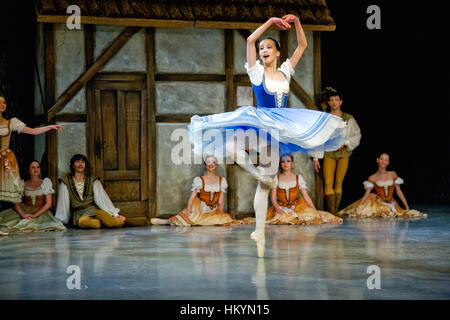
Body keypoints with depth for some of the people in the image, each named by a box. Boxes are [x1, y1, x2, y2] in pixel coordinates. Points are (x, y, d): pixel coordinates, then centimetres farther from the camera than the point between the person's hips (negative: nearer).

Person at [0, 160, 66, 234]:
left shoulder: (46, 182, 4)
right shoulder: (23, 184, 9)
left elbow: (48, 204, -3)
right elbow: (16, 204, 2)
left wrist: (35, 215, -14)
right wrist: (23, 215, -18)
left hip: (40, 212, 0)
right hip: (24, 211, 0)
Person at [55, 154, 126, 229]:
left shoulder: (93, 180, 12)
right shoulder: (65, 182, 9)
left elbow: (102, 197, 2)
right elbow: (63, 202, 7)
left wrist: (114, 214, -10)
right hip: (78, 214, 1)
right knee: (83, 222, -40)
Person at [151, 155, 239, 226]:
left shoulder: (222, 181, 10)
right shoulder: (199, 180, 1)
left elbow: (220, 202, 6)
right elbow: (192, 196, -9)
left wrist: (220, 213, -10)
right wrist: (189, 208, -27)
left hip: (213, 212, 3)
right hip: (200, 210, -3)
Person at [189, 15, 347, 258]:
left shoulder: (285, 72, 11)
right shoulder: (256, 72, 1)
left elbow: (302, 45, 12)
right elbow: (250, 40, -11)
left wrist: (297, 23, 1)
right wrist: (271, 21, -9)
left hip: (278, 129, 3)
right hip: (259, 124, -3)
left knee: (265, 185, 2)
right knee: (230, 146, -34)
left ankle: (259, 233, 5)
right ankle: (258, 173, -13)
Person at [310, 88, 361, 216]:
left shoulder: (348, 119, 7)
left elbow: (356, 136, 8)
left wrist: (344, 143, -9)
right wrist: (316, 158, -1)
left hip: (343, 153, 1)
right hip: (328, 154, 0)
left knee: (339, 183, -1)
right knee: (328, 183, -12)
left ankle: (336, 212, 2)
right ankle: (331, 212, -15)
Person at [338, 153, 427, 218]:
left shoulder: (393, 175, 4)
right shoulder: (372, 178, -1)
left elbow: (399, 192, 6)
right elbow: (366, 194, -7)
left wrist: (407, 208, 2)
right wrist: (358, 208, -20)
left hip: (391, 203, 3)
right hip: (379, 203, -2)